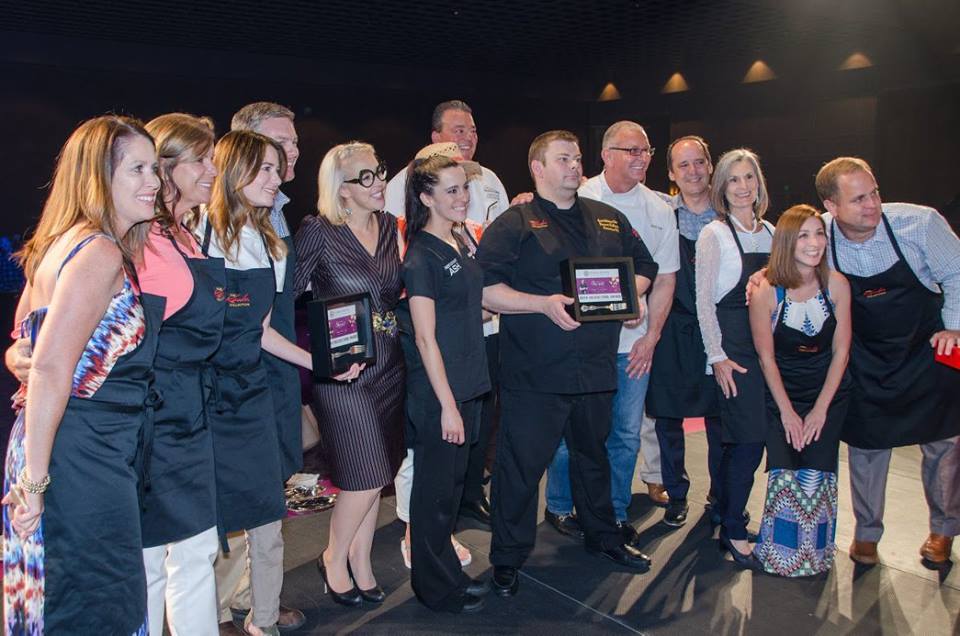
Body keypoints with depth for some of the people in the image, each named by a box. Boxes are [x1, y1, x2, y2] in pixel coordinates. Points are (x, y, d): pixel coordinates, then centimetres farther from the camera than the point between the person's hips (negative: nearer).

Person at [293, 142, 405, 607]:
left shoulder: (388, 225, 7)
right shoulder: (317, 231, -12)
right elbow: (289, 297, -11)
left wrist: (397, 325, 9)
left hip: (389, 363, 6)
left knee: (374, 477, 13)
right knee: (366, 476, -3)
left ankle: (360, 561, 31)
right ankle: (334, 559, 22)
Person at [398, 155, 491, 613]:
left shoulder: (463, 242, 8)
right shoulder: (421, 257, -16)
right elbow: (425, 337, -18)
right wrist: (447, 405, -18)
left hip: (468, 385, 8)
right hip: (435, 393, -8)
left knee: (454, 482, 18)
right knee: (435, 490, 6)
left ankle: (447, 572, 34)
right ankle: (435, 587, 22)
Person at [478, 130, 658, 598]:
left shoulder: (610, 220, 12)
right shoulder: (514, 224, -6)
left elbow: (644, 268, 20)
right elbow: (483, 289, -13)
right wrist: (544, 304, -22)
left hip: (596, 366, 6)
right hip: (534, 372, -5)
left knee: (593, 454, 22)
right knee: (521, 464, 2)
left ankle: (602, 536, 42)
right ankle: (508, 559, 19)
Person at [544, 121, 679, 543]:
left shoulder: (658, 210, 8)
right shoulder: (579, 199, -3)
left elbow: (665, 279, 8)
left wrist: (650, 337, 2)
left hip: (633, 343, 4)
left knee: (626, 434, 10)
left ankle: (615, 513, 27)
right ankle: (560, 506, 26)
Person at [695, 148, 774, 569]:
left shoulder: (771, 234, 12)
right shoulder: (713, 235, -5)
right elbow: (703, 301, -8)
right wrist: (717, 356, -12)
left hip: (767, 346, 6)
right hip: (732, 347, -6)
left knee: (745, 440, 7)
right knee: (748, 438, -9)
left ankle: (729, 515, 24)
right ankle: (733, 530, 5)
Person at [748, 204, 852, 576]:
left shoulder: (836, 285, -10)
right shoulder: (765, 291, -17)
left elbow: (840, 351, -4)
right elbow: (766, 357, -9)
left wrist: (820, 409, -7)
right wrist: (787, 411, -7)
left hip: (829, 393, 1)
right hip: (782, 393, -1)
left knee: (816, 474, -8)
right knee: (785, 476, -9)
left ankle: (814, 554, 14)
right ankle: (782, 553, 14)